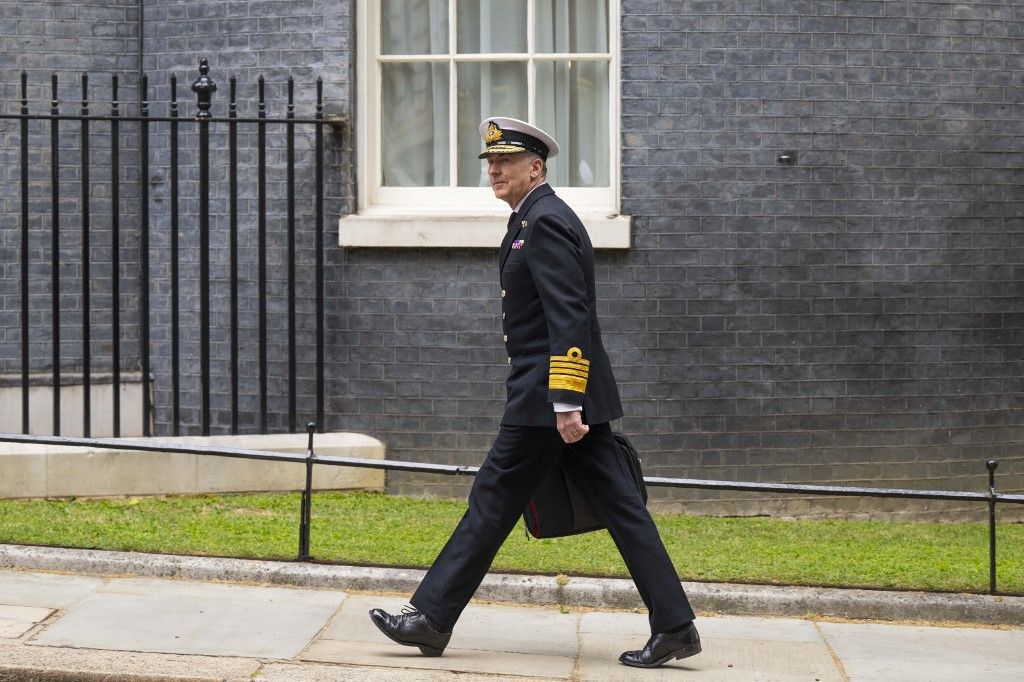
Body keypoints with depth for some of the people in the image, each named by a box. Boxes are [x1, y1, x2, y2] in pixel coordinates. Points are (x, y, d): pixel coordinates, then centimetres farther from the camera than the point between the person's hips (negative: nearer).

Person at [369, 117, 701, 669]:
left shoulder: (544, 223, -13)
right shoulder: (539, 220, 19)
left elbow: (570, 318, -21)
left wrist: (565, 402, -25)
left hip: (546, 395, -10)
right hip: (572, 395, 10)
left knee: (493, 499, -3)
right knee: (618, 505, 6)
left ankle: (431, 619, 4)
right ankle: (673, 627, 4)